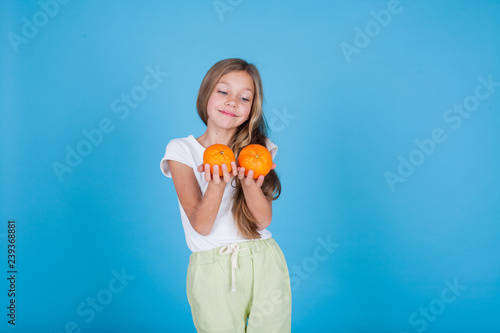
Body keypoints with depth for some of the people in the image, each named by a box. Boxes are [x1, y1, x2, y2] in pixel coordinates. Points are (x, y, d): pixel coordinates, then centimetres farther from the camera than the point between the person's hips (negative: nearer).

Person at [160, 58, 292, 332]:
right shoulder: (181, 150, -1)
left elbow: (264, 219, -5)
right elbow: (201, 225, -10)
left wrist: (249, 182, -24)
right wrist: (217, 184, -28)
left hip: (265, 265, 2)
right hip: (212, 271, -2)